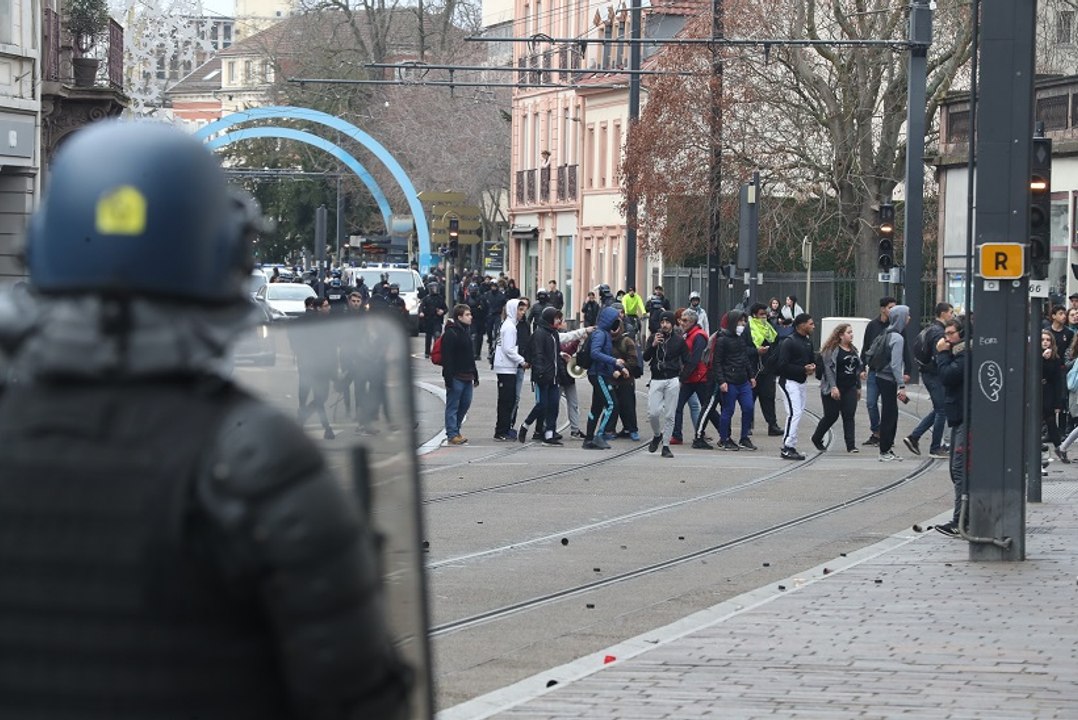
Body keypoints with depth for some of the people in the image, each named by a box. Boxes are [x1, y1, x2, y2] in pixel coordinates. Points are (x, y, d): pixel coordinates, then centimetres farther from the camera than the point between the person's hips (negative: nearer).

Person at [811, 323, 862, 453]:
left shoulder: (853, 350, 14)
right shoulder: (831, 350, -9)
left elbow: (857, 369, 21)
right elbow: (828, 368, -16)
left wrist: (858, 387, 19)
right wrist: (833, 387, -23)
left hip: (850, 389, 6)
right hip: (834, 390, -6)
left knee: (849, 416, -2)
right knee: (831, 416, 1)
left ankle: (851, 445, -5)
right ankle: (816, 438, 22)